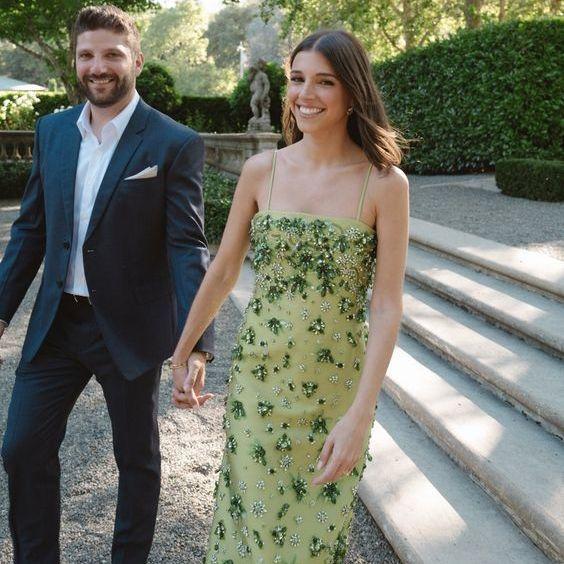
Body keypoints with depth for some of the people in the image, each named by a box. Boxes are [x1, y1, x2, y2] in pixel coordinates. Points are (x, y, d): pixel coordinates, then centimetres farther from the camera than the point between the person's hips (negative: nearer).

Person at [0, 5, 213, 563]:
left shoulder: (175, 144, -12)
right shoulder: (51, 130, 4)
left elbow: (187, 247, -16)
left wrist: (196, 345, -24)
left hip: (130, 328, -4)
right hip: (55, 323, 5)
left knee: (136, 457, 14)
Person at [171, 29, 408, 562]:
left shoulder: (385, 183, -10)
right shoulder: (261, 170, -3)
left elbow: (387, 305, -12)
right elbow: (222, 271, 6)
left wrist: (360, 416, -17)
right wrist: (181, 355, 10)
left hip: (336, 387, -2)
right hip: (258, 378, 2)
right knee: (252, 516, 14)